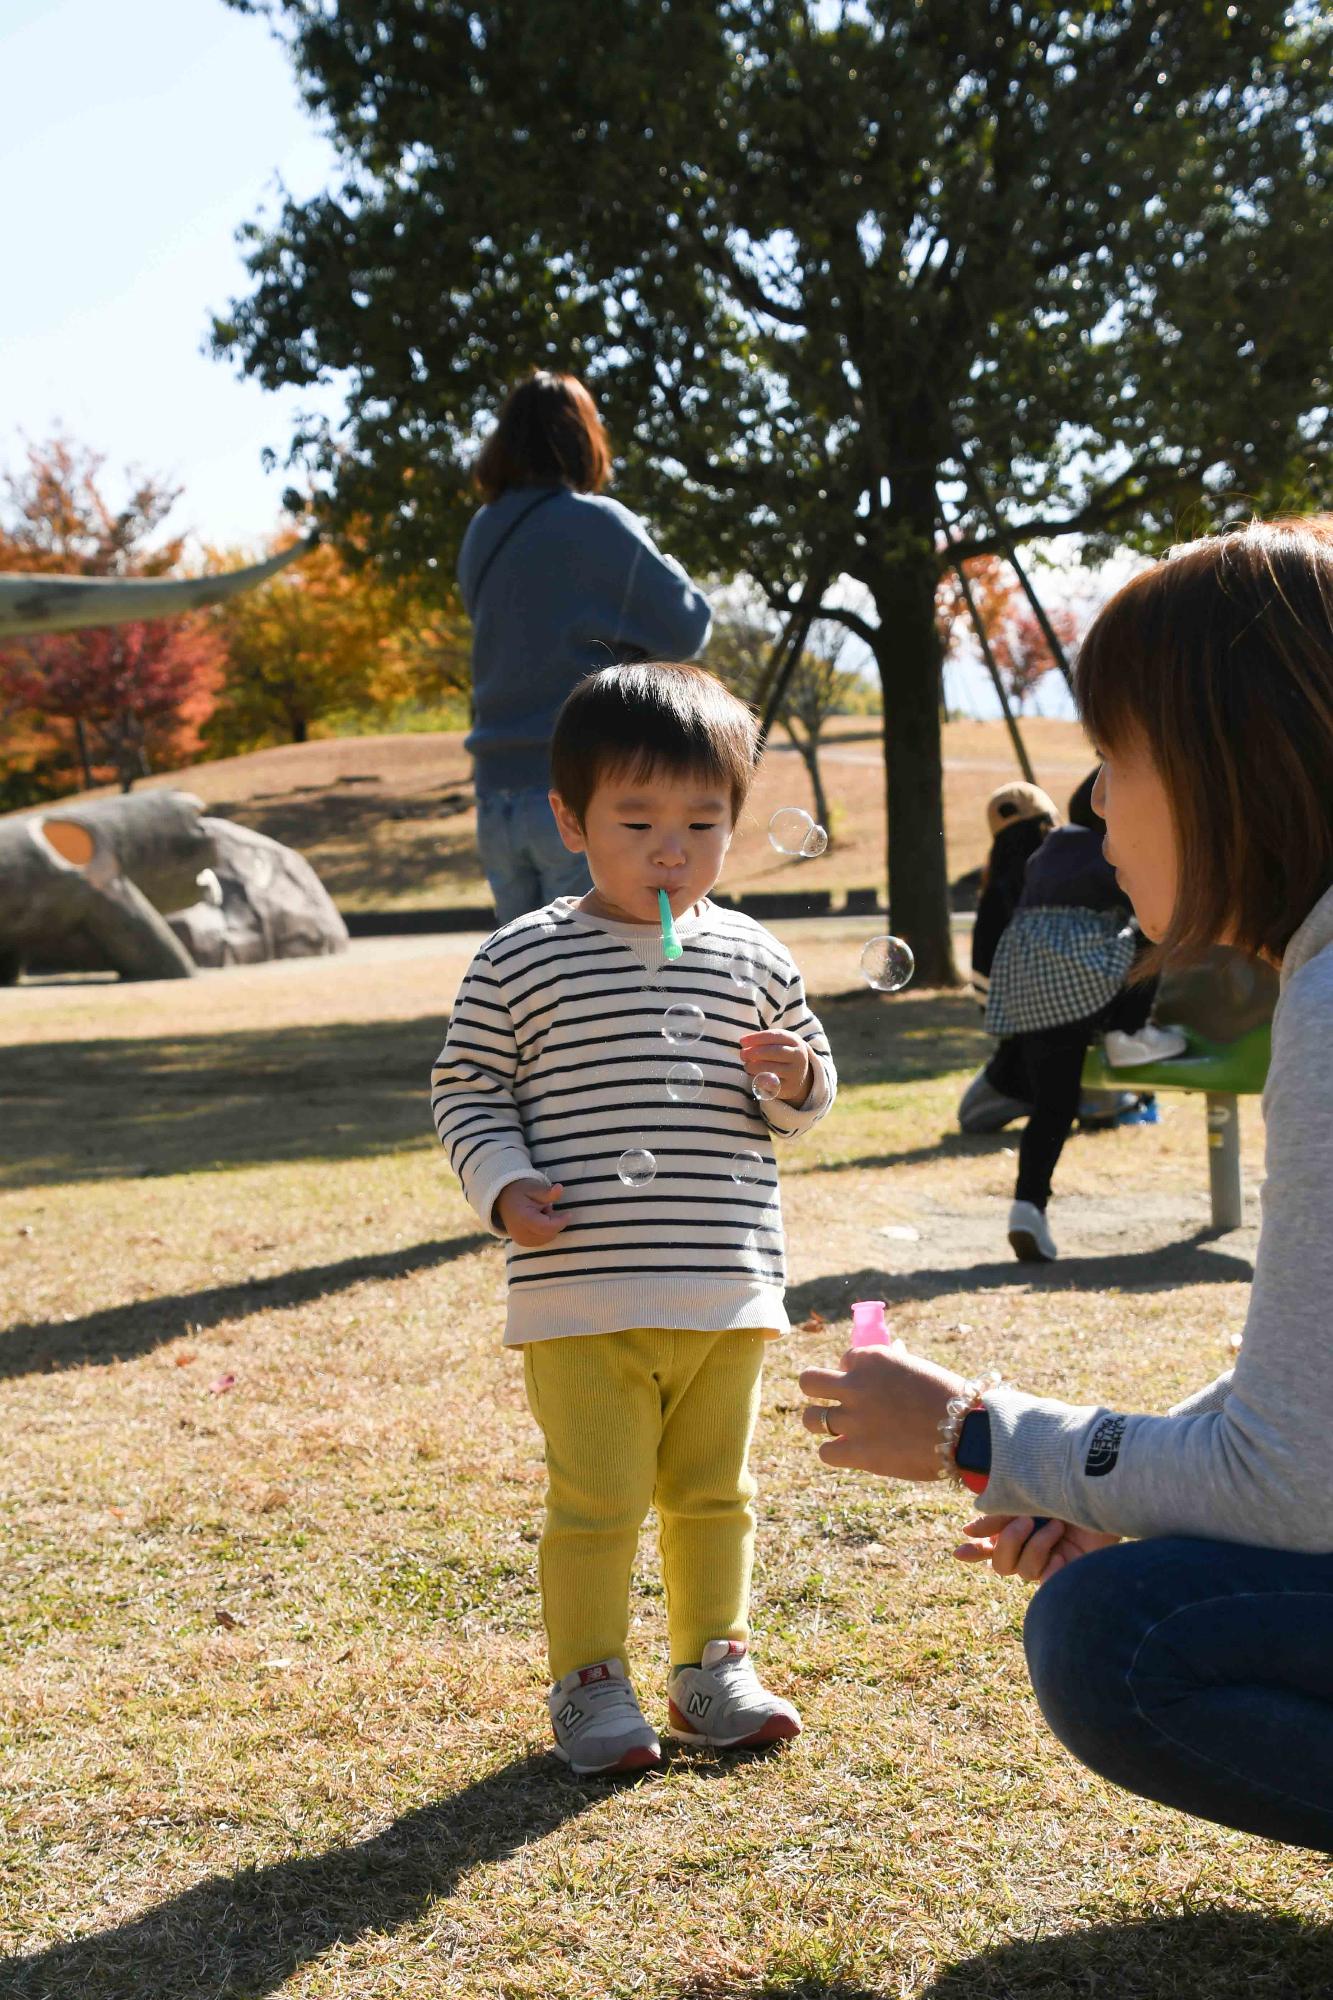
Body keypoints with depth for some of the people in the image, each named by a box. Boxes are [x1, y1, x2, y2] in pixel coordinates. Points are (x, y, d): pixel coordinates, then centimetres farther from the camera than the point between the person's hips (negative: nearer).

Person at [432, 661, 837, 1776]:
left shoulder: (754, 961, 6)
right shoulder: (523, 962, -4)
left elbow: (807, 1100, 16)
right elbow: (467, 1088, 3)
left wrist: (795, 1082, -7)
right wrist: (503, 1184, -12)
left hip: (728, 1290, 4)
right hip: (581, 1296, -3)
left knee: (714, 1491, 15)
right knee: (597, 1499, 1)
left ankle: (713, 1665, 31)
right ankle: (590, 1684, 18)